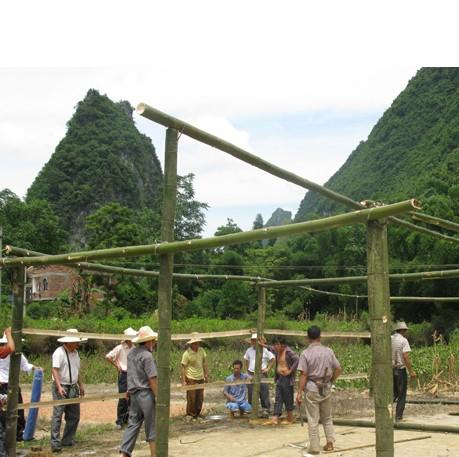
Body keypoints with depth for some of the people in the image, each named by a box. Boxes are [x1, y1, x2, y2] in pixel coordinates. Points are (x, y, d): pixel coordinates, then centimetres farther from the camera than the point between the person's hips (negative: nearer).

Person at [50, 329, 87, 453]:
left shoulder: (75, 352, 14)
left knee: (74, 416, 11)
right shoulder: (59, 352, -13)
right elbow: (55, 370, -20)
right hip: (61, 388, -8)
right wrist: (59, 387, -29)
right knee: (57, 415, -9)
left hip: (73, 388, 8)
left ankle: (68, 440, 21)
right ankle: (55, 443, -6)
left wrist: (81, 385, 21)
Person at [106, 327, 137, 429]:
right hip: (124, 375, -5)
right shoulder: (120, 348, -9)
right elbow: (108, 357, -9)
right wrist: (116, 366, -5)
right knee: (123, 398, -3)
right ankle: (119, 421, 7)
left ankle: (127, 418, 23)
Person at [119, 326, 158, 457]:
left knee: (133, 424, 11)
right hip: (146, 393, -8)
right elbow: (152, 379, -18)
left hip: (134, 393, 8)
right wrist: (158, 397, -14)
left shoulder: (131, 353, 9)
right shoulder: (147, 356, -16)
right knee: (152, 426, 4)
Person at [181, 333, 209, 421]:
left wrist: (206, 376, 12)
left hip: (200, 378, 5)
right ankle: (190, 415, 11)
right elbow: (183, 368, -11)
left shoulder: (201, 351, 3)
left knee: (200, 398, 10)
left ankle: (197, 414, 24)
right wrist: (183, 381, -13)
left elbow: (205, 364, 12)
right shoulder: (187, 354, -13)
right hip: (191, 379, -5)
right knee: (191, 398, -2)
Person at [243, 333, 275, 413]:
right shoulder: (249, 350, 9)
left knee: (264, 393, -3)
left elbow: (273, 359, 1)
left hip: (261, 374, -3)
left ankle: (267, 409, 5)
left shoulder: (265, 350, -4)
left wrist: (268, 369, -5)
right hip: (251, 375, 3)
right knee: (251, 393, 7)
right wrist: (246, 370, 12)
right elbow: (245, 360, 22)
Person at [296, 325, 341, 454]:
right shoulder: (328, 351, -1)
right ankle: (330, 442, 17)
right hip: (326, 388, 3)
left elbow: (303, 375, -13)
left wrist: (299, 392, -9)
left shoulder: (306, 353, -11)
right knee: (327, 418, 19)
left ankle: (314, 447, 9)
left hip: (312, 388, -3)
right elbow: (338, 369, 1)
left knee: (313, 420, 5)